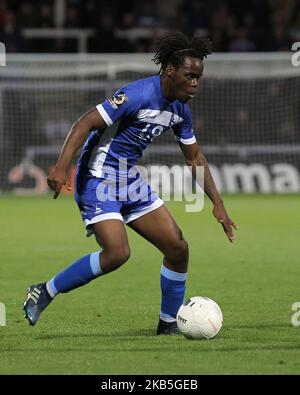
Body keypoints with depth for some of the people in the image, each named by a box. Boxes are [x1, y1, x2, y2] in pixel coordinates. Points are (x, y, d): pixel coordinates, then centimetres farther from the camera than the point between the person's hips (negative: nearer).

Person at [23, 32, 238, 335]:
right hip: (98, 178, -9)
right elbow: (86, 123, -25)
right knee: (117, 253, -23)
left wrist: (217, 204, 12)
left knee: (177, 248, 3)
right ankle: (44, 292, -7)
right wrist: (62, 167, -35)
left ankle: (168, 326, 17)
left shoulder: (179, 109, 6)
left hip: (130, 180, 9)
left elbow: (194, 157, 18)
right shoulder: (139, 95, -21)